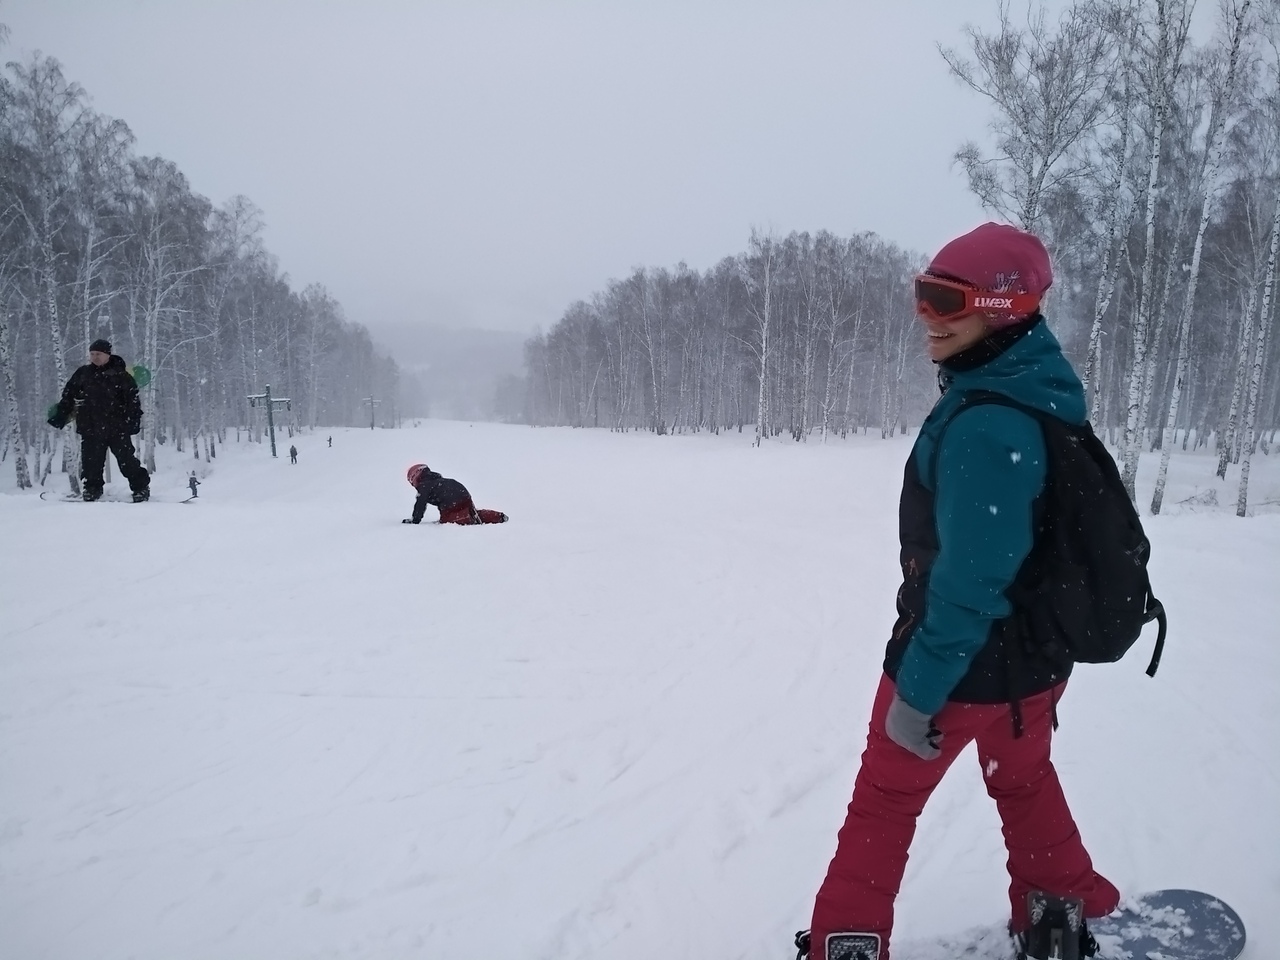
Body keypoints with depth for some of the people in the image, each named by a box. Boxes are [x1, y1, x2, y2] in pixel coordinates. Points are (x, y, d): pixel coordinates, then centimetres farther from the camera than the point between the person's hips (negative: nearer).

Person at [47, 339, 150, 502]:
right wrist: (60, 415, 13)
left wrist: (134, 419, -12)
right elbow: (68, 396, 17)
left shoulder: (119, 374, -1)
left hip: (117, 427, -4)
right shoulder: (83, 373, 11)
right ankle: (91, 489, 18)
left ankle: (141, 487, 4)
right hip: (91, 427, 4)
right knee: (91, 461, 4)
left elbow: (132, 398, -3)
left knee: (127, 460, -4)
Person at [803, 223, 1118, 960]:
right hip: (1035, 653, 9)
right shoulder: (1040, 396, 2)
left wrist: (917, 690, -21)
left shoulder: (984, 422, -28)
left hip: (966, 660, -9)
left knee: (884, 801, 9)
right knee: (1025, 781, 29)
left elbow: (970, 575, -29)